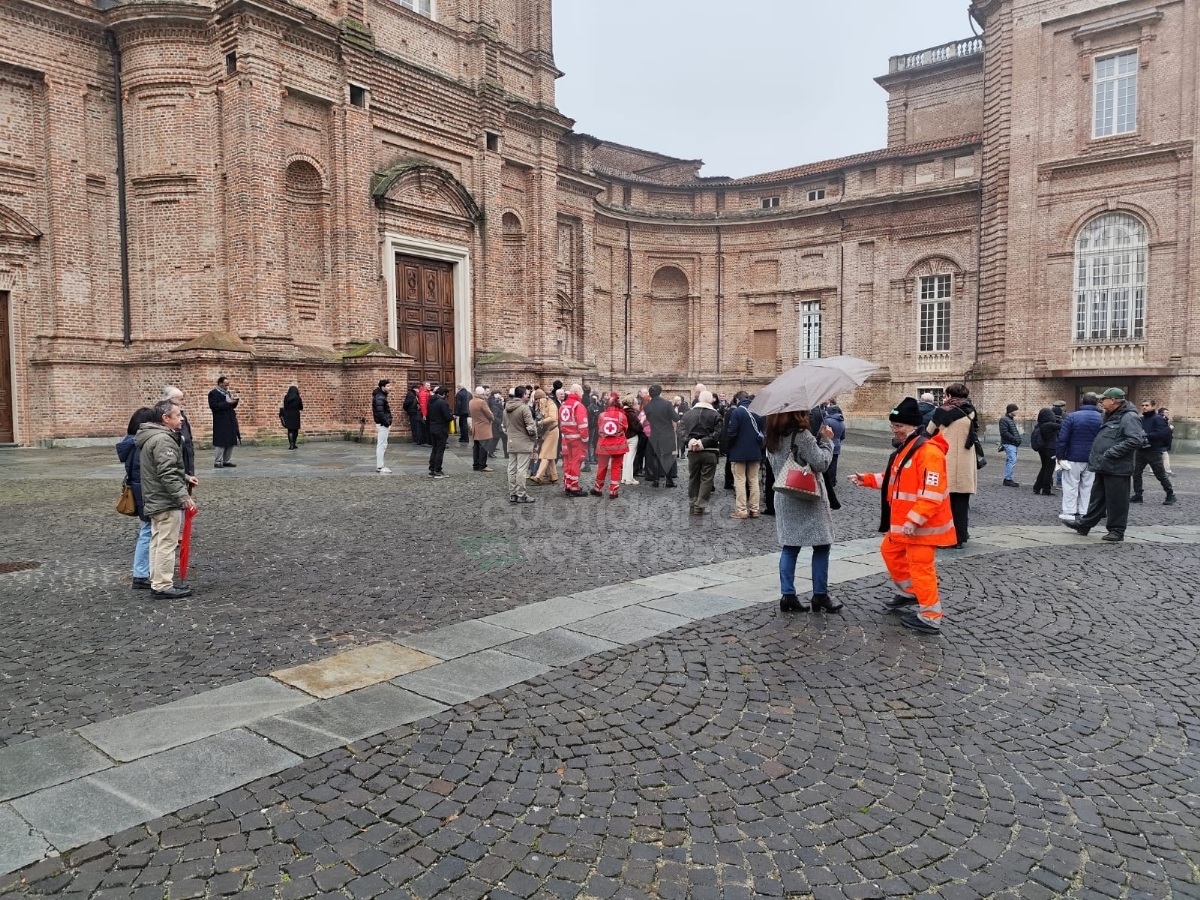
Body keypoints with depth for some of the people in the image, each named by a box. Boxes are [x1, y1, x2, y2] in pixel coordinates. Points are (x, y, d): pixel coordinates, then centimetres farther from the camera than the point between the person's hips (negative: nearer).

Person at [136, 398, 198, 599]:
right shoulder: (162, 439, -19)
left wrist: (185, 478, 16)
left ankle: (157, 583, 22)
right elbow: (167, 474, -25)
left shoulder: (151, 437, 15)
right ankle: (163, 586, -1)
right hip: (166, 501, -11)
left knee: (157, 542, 15)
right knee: (166, 544, -5)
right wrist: (183, 496, -24)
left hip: (155, 500, 11)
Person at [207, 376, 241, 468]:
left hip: (230, 421, 8)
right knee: (220, 443, -6)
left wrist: (235, 401, 2)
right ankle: (217, 462, 0)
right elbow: (214, 406, -19)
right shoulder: (213, 393, -7)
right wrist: (227, 403, -20)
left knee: (231, 442, 9)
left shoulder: (227, 392, 18)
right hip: (221, 423, -8)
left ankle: (227, 461, 16)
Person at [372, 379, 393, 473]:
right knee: (381, 445, -7)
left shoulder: (382, 396, 15)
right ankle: (380, 467, -4)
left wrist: (388, 422, 12)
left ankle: (379, 465, 22)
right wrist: (387, 423, -17)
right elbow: (380, 413, -22)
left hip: (383, 424, 11)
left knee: (382, 445, 15)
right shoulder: (380, 397, -16)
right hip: (382, 424, -11)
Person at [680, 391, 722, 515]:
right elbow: (717, 434, -14)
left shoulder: (687, 414, 4)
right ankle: (700, 506, 1)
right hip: (709, 451, -3)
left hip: (692, 451, 3)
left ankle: (692, 505, 20)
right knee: (706, 479, 4)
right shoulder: (715, 415, -6)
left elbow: (682, 430, -2)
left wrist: (691, 441, -9)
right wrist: (703, 442, -14)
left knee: (693, 478, 14)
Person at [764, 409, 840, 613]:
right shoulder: (802, 435, -17)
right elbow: (821, 463, -17)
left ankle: (787, 595, 8)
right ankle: (820, 596, 10)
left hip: (784, 499, 7)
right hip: (808, 498, -7)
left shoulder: (772, 436, 6)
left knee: (789, 547, 9)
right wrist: (827, 440, -3)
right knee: (821, 546, 5)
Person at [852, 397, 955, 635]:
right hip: (903, 521, 11)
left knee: (920, 567, -3)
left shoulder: (929, 451, -22)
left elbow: (932, 493, -27)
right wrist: (867, 479, 10)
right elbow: (893, 479, 21)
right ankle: (908, 593, 40)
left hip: (921, 524, -11)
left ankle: (930, 618, 8)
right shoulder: (905, 448, 12)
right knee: (890, 551, 23)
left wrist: (914, 520, -29)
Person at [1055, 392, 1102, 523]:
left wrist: (1060, 456, -6)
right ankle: (1084, 513, 12)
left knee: (1071, 485, 2)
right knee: (1088, 487, 10)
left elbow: (1062, 439, -12)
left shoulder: (1071, 417, -10)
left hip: (1073, 458, -3)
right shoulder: (1102, 418, 3)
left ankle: (1069, 513, 1)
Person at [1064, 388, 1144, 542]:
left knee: (1116, 501, 0)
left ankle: (1117, 531, 9)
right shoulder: (1108, 416, 16)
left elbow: (1135, 440, -24)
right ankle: (1084, 524, 24)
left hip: (1117, 468, -9)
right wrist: (1094, 456, 16)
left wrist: (1112, 452, -24)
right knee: (1097, 498, 17)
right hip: (1103, 466, 9)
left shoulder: (1129, 417, -14)